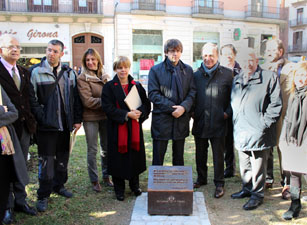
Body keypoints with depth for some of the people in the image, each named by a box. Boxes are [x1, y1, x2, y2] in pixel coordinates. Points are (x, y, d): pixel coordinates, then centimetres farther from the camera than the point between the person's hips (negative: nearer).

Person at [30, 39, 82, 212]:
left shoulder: (69, 73, 9)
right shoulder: (37, 72, -3)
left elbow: (76, 98, 11)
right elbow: (32, 99, -7)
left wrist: (77, 119, 6)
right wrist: (42, 118, -15)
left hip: (65, 125, 4)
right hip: (46, 126, -4)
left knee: (63, 158, 15)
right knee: (47, 161, 0)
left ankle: (59, 185, 34)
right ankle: (43, 196, 13)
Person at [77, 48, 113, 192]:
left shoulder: (104, 76, 8)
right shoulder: (82, 78, -8)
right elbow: (87, 101, -15)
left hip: (105, 116, 5)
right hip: (91, 118, -5)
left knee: (106, 148, 13)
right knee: (92, 150, 5)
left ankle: (106, 177, 29)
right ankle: (94, 180, 18)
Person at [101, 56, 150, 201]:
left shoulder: (137, 86, 9)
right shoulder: (109, 87, -1)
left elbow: (146, 104, 5)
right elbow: (108, 108, -10)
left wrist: (139, 112, -16)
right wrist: (127, 114, -19)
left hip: (135, 129, 3)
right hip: (117, 129, -3)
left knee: (135, 157, 9)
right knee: (119, 159, 3)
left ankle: (135, 185, 28)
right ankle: (119, 190, 18)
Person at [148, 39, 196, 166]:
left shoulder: (188, 70, 9)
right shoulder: (156, 70, -2)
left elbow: (192, 92, 4)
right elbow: (153, 94, -8)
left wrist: (183, 107, -15)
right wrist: (172, 107, -15)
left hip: (181, 119, 3)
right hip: (161, 119, -3)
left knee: (179, 157, 15)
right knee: (158, 157, 2)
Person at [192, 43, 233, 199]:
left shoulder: (227, 74, -2)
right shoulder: (196, 74, 8)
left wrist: (227, 112, -6)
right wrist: (192, 112, 5)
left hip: (218, 122, -3)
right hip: (200, 121, 3)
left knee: (218, 154, 5)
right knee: (200, 152, 15)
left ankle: (219, 184, 17)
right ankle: (201, 178, 32)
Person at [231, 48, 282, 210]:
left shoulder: (269, 77, -5)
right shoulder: (236, 80, 14)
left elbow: (276, 104, -8)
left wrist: (264, 123, -12)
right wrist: (234, 121, 10)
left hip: (258, 132, -6)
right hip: (241, 132, 6)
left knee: (258, 166, 4)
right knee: (244, 165, 18)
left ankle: (257, 194, 18)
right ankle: (247, 189, 35)